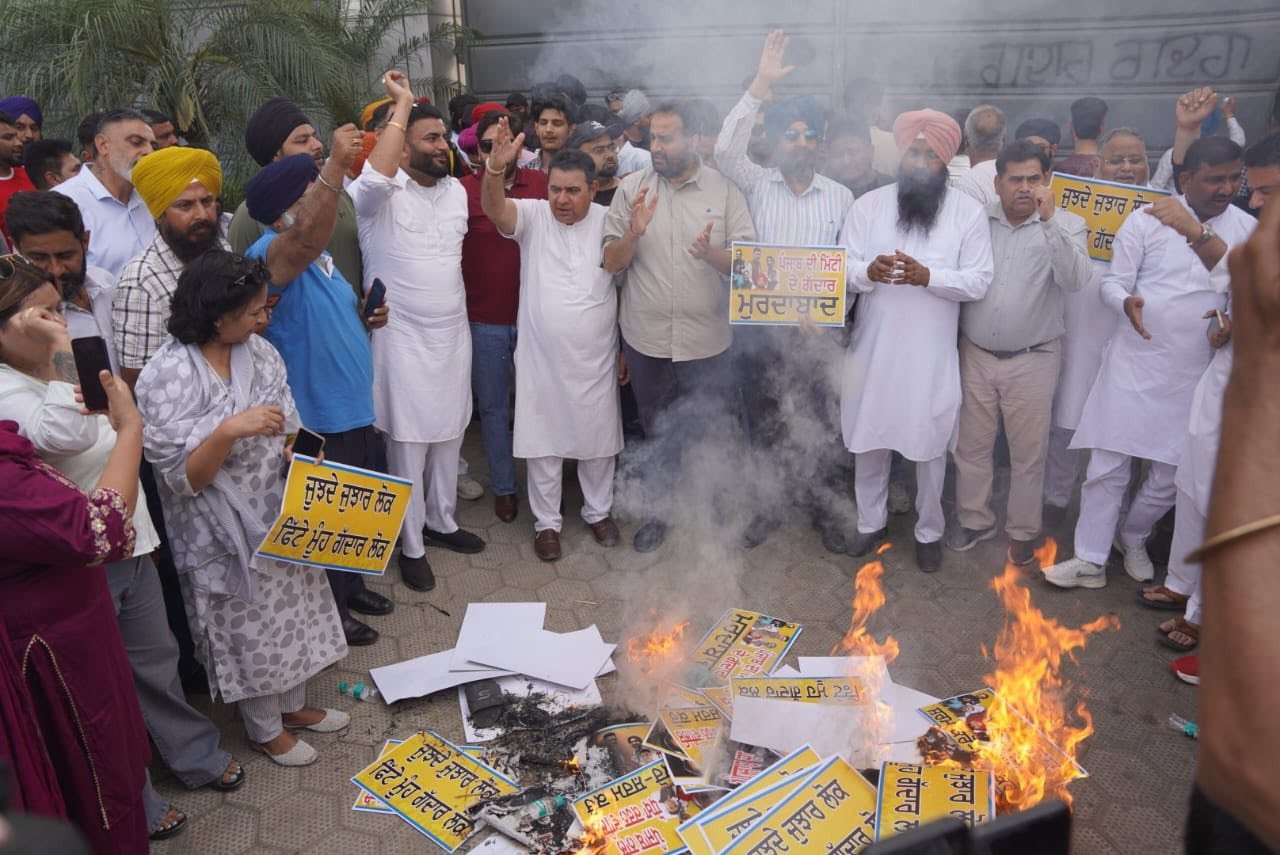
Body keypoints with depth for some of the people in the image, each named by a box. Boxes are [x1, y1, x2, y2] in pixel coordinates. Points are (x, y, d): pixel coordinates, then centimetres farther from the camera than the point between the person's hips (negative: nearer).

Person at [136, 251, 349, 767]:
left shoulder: (259, 351, -4)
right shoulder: (167, 377, -22)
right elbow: (182, 478, -22)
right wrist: (229, 431, -36)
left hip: (280, 514, 6)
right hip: (226, 533, -6)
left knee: (291, 612, 21)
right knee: (250, 631, 12)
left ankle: (293, 704, 46)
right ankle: (265, 730, 37)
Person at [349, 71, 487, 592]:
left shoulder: (456, 190, 8)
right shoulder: (382, 196, -12)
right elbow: (374, 178, -36)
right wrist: (402, 105, -27)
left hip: (454, 333, 6)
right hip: (403, 339, -6)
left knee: (449, 436, 17)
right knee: (407, 447, 4)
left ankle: (441, 521, 36)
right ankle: (411, 546, 18)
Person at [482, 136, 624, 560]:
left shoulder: (609, 222, -3)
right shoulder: (532, 215, -6)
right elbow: (495, 209, -28)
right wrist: (496, 167, -48)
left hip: (596, 358, 1)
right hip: (541, 358, -1)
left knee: (598, 439, 16)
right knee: (543, 442, 11)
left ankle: (598, 511, 37)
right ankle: (546, 521, 28)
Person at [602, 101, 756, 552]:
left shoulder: (724, 189, -3)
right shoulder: (631, 188, -2)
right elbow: (612, 262, -1)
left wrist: (711, 252, -25)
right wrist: (634, 233, -21)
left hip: (706, 341, -1)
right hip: (646, 340, 1)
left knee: (708, 432, 11)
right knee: (657, 433, 16)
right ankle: (657, 510, 36)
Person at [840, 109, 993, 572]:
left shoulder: (969, 211, -3)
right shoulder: (867, 205, 1)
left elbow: (978, 281, -8)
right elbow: (841, 268, -4)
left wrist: (927, 276, -23)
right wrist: (867, 271, -26)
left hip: (932, 353, -1)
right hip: (873, 347, 2)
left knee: (930, 446, 9)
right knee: (867, 439, 13)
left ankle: (929, 532, 30)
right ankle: (871, 521, 34)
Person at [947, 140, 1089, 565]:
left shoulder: (1066, 225, -5)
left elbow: (1075, 280, -22)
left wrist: (1049, 220, -29)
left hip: (1032, 359, -2)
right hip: (975, 354, 2)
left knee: (1028, 452, 8)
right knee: (971, 445, 13)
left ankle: (1023, 531, 26)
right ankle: (975, 520, 31)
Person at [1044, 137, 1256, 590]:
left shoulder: (1248, 231, 2)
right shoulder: (1147, 221, -5)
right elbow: (1112, 282, -4)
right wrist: (1126, 302, -26)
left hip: (1196, 371, 2)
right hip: (1135, 362, -2)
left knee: (1170, 475, 10)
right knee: (1108, 465, 1)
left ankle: (1133, 537, 37)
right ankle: (1091, 560, 13)